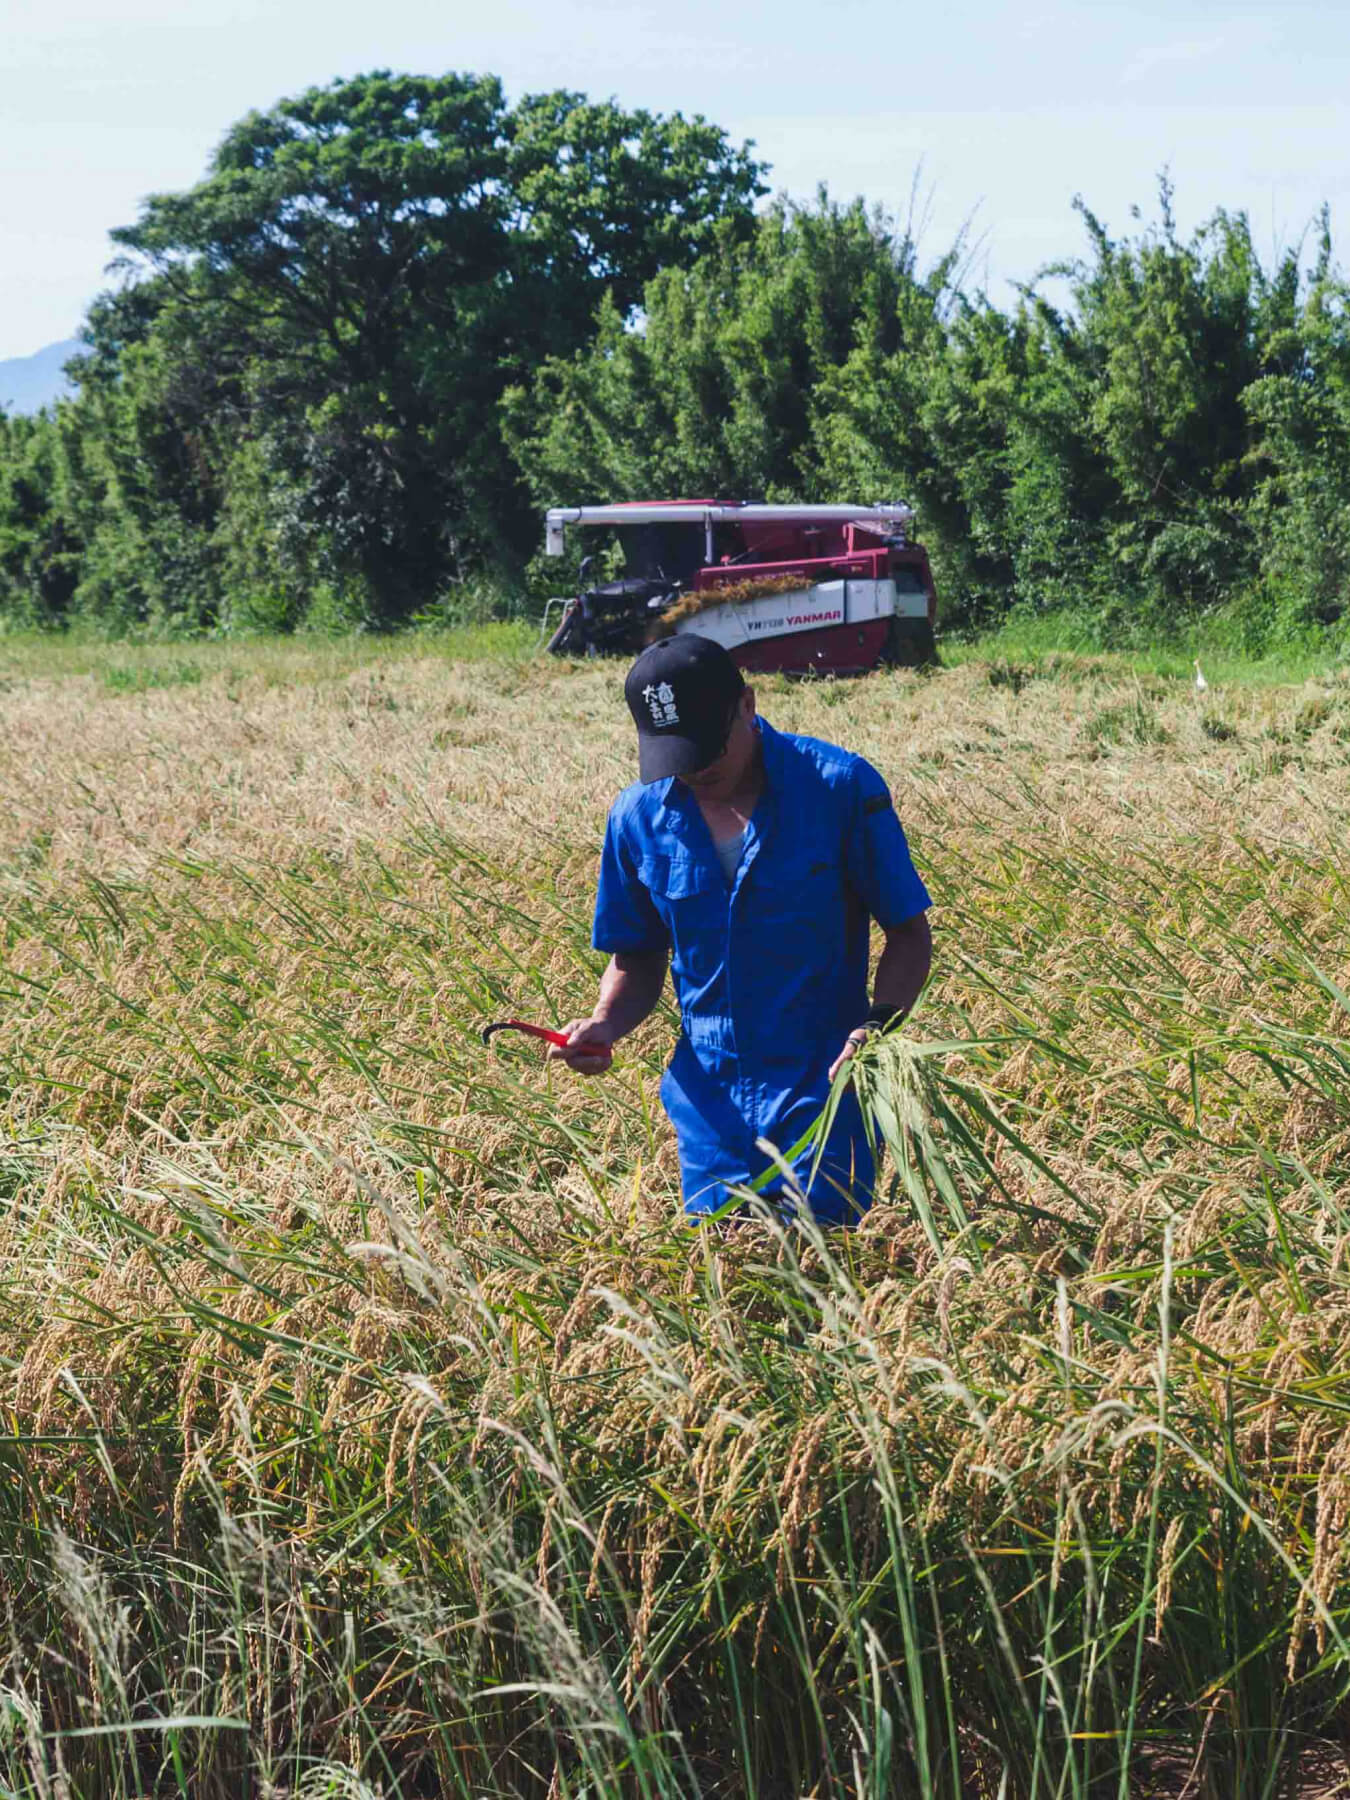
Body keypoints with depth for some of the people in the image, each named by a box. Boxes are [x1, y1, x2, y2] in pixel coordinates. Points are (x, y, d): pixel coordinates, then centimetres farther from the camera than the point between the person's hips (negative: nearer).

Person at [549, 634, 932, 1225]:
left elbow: (909, 933, -3)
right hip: (711, 1105, 3)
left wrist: (877, 1026, -21)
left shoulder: (840, 787, -10)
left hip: (824, 1091, -3)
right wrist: (605, 1024, -9)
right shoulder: (638, 817, 1)